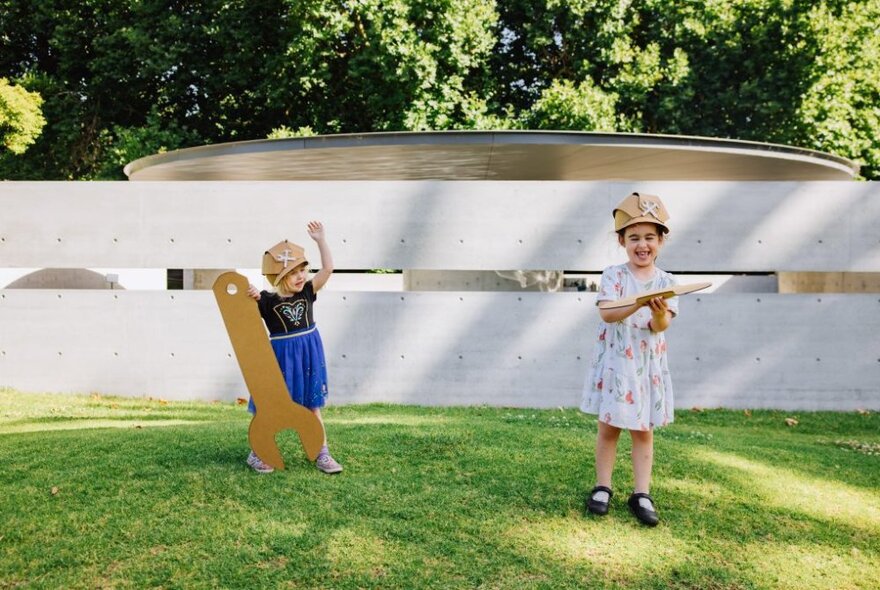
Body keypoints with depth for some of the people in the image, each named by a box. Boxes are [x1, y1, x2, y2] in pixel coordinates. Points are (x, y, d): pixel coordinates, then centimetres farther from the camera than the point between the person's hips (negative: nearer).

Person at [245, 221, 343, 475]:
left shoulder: (307, 292, -1)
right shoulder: (267, 301, -10)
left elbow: (328, 269, -6)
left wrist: (320, 240, -9)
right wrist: (249, 299, -26)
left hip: (309, 355, 4)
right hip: (280, 356, -3)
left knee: (312, 404, 12)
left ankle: (321, 453, 21)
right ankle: (257, 453, 22)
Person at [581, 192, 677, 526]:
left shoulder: (666, 282, -1)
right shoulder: (613, 276, -6)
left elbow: (661, 327, -11)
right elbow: (607, 314, -21)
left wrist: (659, 313, -34)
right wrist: (639, 303, -37)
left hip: (648, 366, 2)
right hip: (614, 363, -2)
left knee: (643, 431, 9)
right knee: (608, 428, 8)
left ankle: (641, 494, 19)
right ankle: (602, 487, 22)